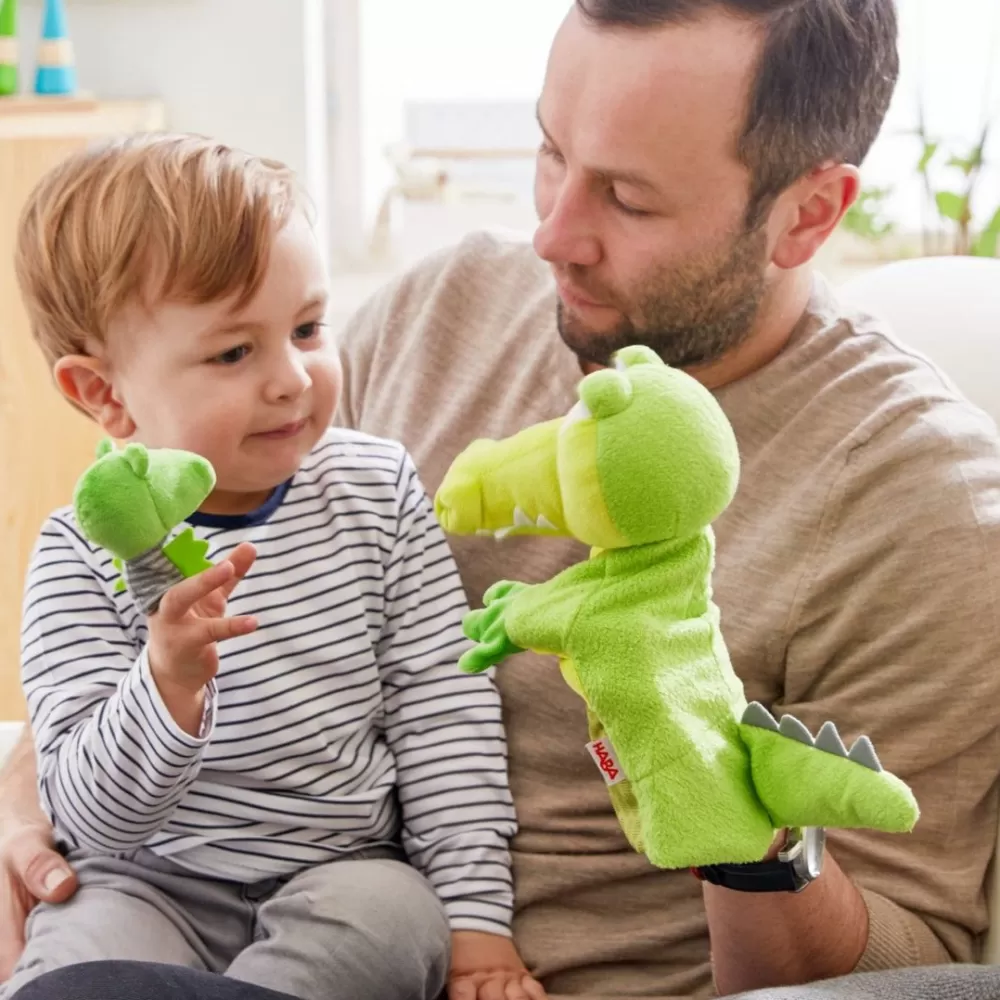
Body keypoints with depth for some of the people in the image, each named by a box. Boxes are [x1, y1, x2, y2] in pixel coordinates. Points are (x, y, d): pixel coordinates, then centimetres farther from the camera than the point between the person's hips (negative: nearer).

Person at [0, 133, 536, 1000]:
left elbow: (444, 713, 1)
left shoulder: (380, 488, -1)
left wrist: (476, 920, -4)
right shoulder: (87, 551, -9)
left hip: (348, 871, 3)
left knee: (388, 920, -30)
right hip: (151, 885, -3)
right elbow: (89, 815, -14)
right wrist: (168, 687, -34)